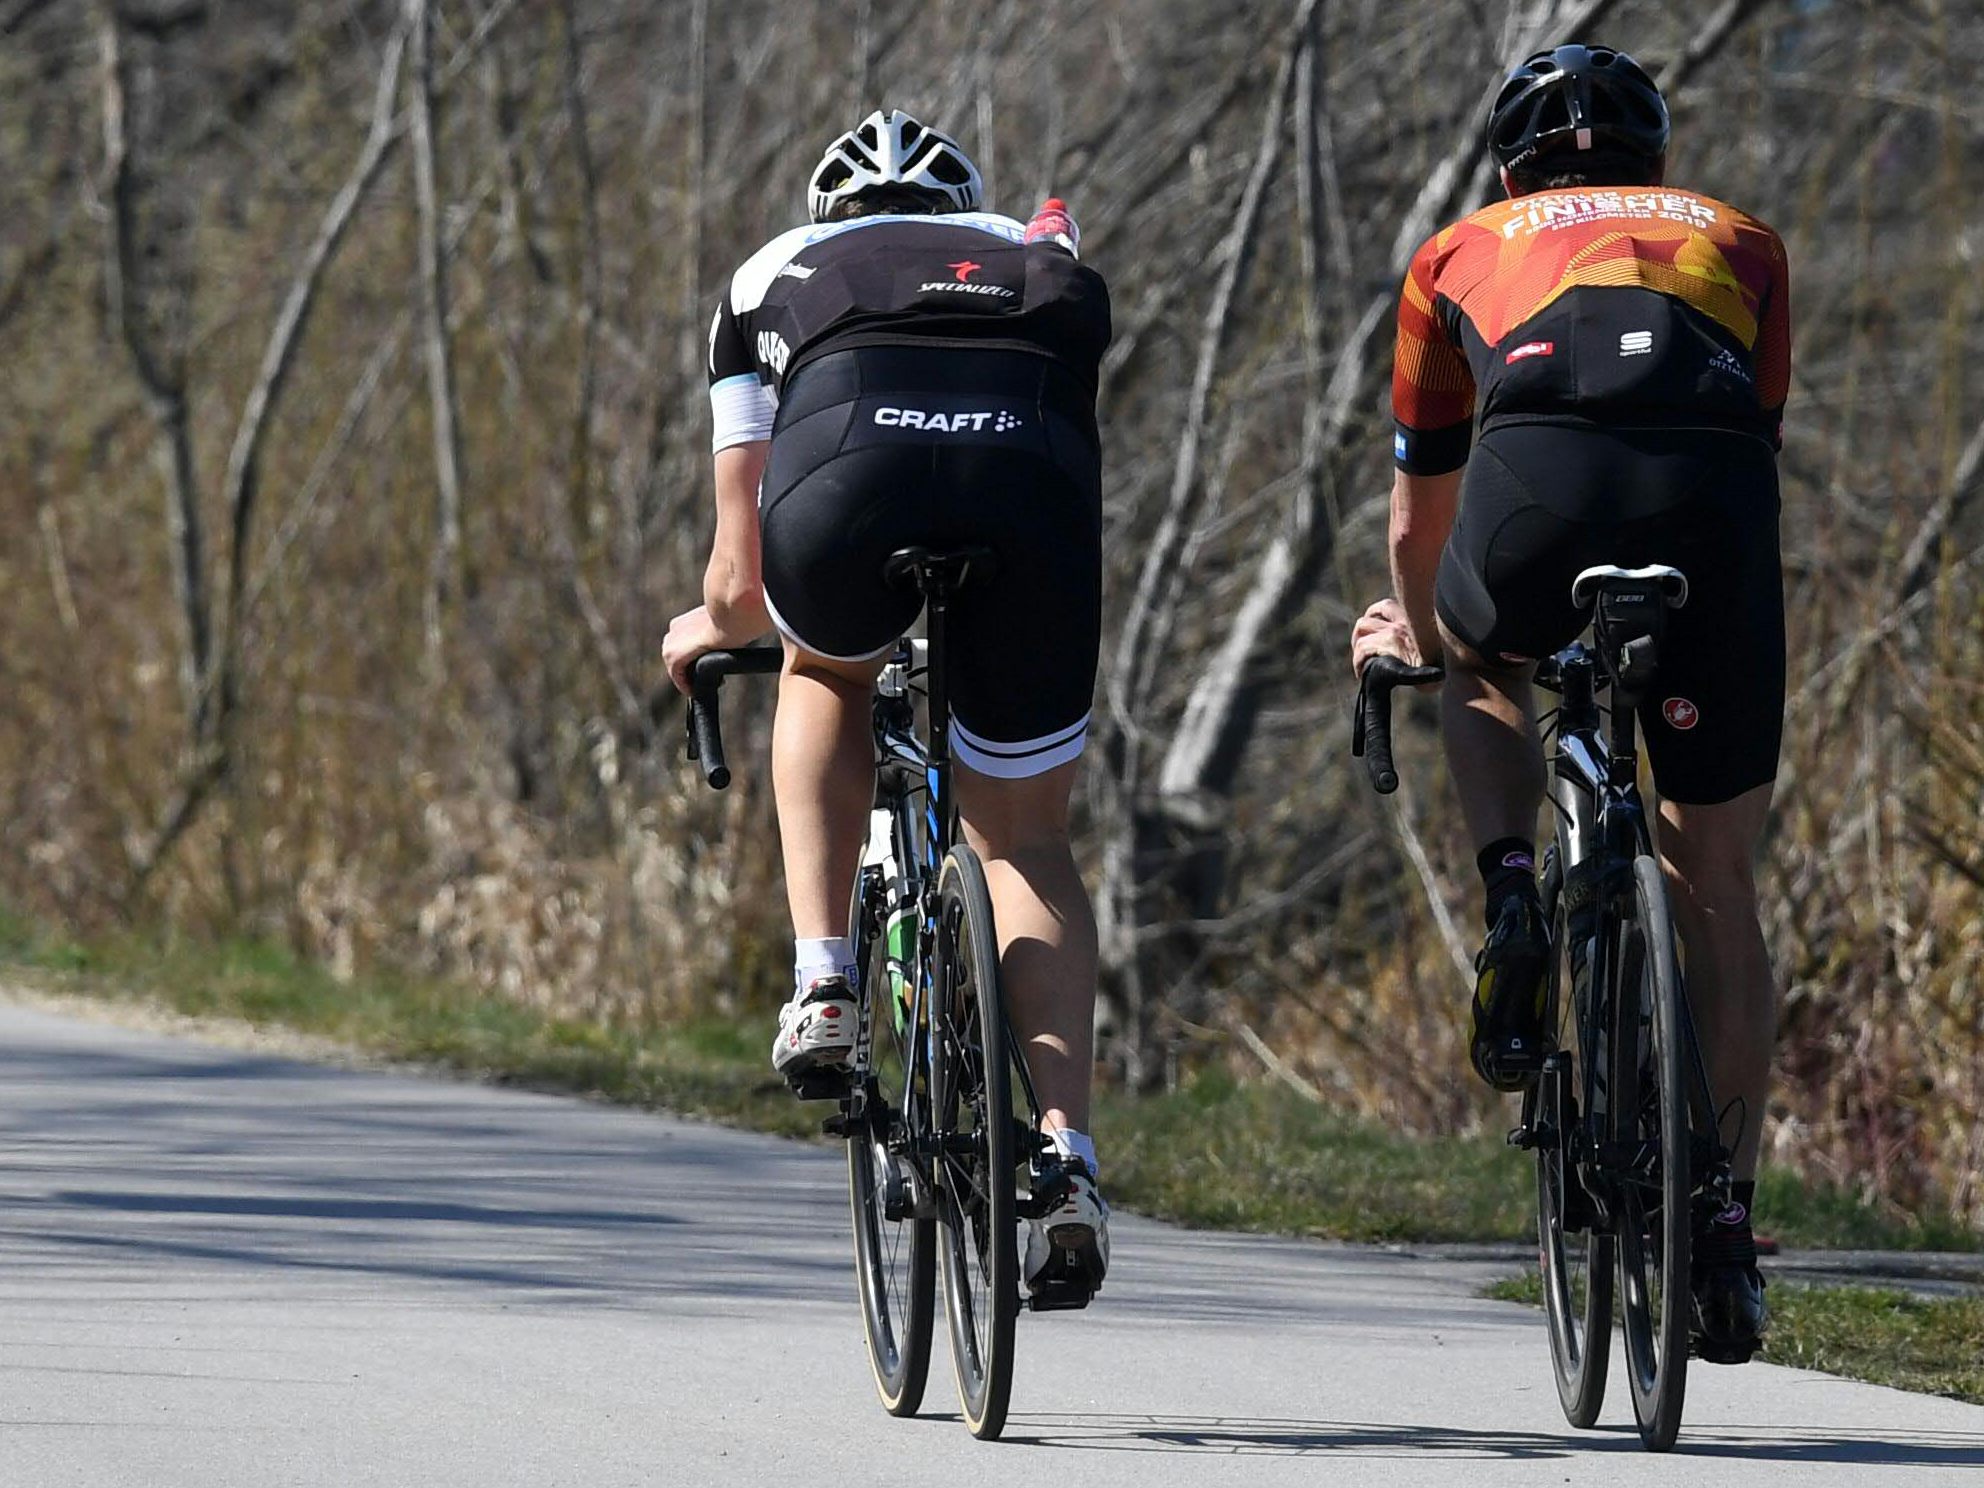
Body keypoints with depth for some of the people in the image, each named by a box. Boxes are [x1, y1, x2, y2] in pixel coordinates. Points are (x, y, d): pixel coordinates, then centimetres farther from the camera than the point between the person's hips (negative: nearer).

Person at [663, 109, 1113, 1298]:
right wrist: (1073, 630, 68)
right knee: (1026, 838, 20)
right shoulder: (1049, 264, 40)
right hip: (1031, 476, 1)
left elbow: (741, 584, 33)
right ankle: (1070, 1163, 5)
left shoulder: (773, 276, 36)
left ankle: (824, 984, 20)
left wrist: (709, 629, 56)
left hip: (848, 462, -1)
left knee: (827, 673, 35)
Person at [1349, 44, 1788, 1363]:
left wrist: (1415, 634, 64)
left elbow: (1418, 521, 43)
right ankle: (1727, 1228, 11)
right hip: (1715, 488, 1)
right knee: (1716, 883, 15)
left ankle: (1513, 903, 11)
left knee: (1482, 662, 36)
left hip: (1540, 479, -1)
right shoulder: (1740, 241, 37)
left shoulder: (1465, 252, 34)